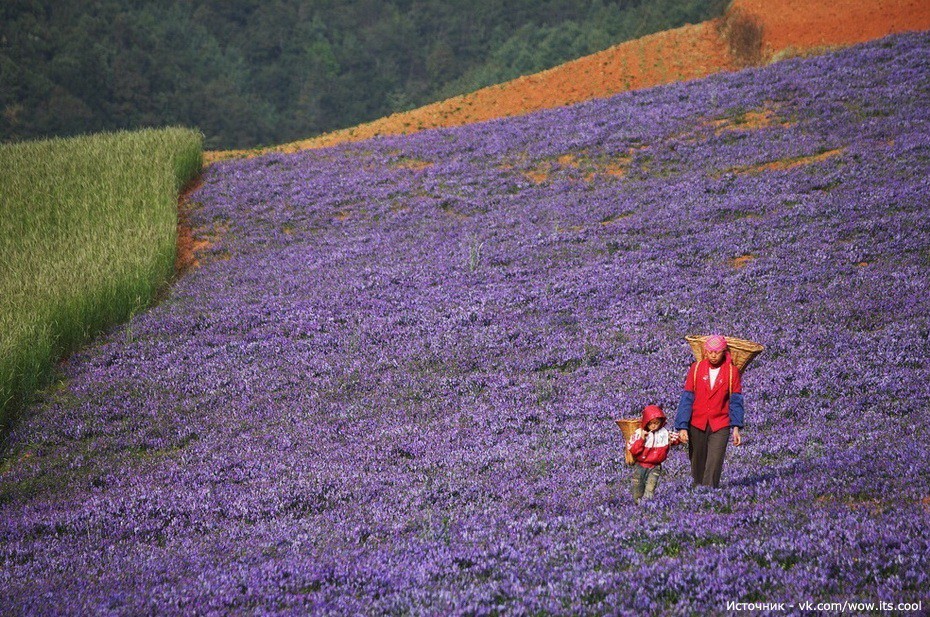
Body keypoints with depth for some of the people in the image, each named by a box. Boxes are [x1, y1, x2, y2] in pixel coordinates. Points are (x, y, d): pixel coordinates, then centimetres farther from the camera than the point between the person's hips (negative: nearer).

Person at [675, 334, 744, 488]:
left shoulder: (732, 371, -1)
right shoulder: (696, 369, 0)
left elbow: (735, 401, 3)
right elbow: (686, 399, 0)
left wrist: (736, 428, -6)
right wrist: (682, 427, -7)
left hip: (720, 426, -2)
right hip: (696, 425, 2)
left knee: (714, 468, -11)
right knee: (697, 465, 10)